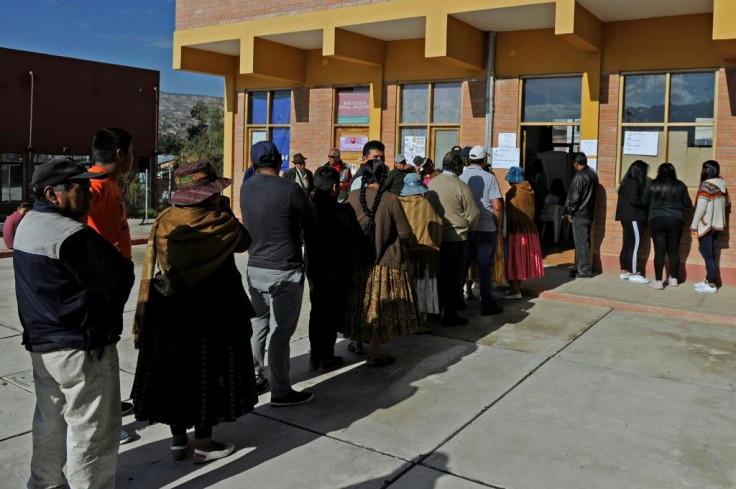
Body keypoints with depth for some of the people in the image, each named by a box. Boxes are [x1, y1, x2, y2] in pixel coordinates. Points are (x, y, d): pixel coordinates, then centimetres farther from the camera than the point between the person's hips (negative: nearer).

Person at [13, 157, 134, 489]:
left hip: (40, 343, 10)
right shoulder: (72, 235, -24)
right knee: (92, 430, 3)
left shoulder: (28, 224, 6)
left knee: (50, 421, 23)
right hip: (81, 349, -10)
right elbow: (121, 277, -21)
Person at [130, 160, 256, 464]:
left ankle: (178, 439, 27)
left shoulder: (164, 221, -3)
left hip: (169, 312, 4)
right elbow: (243, 241, 4)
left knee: (173, 370, 15)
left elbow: (151, 268, 1)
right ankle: (203, 443, 17)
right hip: (212, 311, -4)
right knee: (206, 373, 8)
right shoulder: (217, 222, -14)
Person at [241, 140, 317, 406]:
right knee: (280, 332, 2)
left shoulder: (246, 188, 1)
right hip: (284, 272, -6)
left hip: (255, 269, 6)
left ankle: (254, 379, 30)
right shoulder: (289, 189, -17)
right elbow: (312, 221, -5)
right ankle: (281, 392, 12)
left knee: (258, 325, 18)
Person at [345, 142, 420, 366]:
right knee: (380, 306, 5)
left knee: (361, 302, 20)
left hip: (359, 259, 4)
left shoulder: (352, 197, -6)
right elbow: (405, 233, -12)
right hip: (385, 260, -4)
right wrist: (396, 242, 9)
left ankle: (357, 341, 36)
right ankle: (374, 355, 12)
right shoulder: (391, 199, -16)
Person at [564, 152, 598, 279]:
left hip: (579, 215, -9)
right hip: (589, 214, 9)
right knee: (584, 242, 15)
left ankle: (584, 271, 0)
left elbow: (574, 197, -18)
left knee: (581, 243, -4)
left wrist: (569, 212, -7)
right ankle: (581, 268, 22)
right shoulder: (592, 173, 11)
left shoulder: (579, 176, -17)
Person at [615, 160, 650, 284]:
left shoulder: (628, 182, 15)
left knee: (627, 245, 11)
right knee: (635, 244, -7)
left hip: (627, 217, 10)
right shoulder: (634, 183, -13)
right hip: (632, 217, -10)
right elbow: (634, 200, -21)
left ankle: (624, 272, 15)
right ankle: (633, 274, -5)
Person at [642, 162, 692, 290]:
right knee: (674, 251, 11)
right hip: (675, 220, 1)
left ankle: (658, 281, 0)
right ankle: (673, 279, 20)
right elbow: (688, 204, 7)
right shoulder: (680, 186, 0)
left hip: (657, 220, -1)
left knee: (659, 251, 0)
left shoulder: (652, 184, -3)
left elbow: (644, 202, 6)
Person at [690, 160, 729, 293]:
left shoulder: (706, 185, -17)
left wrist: (694, 225, -13)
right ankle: (708, 280, 23)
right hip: (717, 225, 8)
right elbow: (727, 202, 23)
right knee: (710, 254, 16)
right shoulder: (721, 185, 8)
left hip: (706, 225, -8)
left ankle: (711, 285, 0)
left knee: (708, 255, -3)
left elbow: (700, 208, -19)